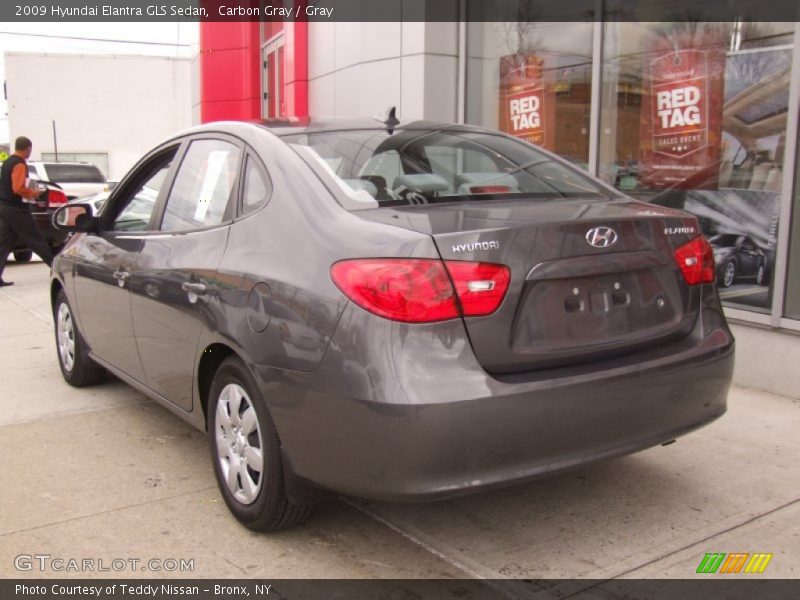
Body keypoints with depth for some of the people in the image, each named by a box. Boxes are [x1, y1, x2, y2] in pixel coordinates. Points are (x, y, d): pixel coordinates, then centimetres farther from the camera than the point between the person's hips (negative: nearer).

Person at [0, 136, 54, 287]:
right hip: (16, 209, -9)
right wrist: (32, 193, -9)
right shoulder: (20, 164, -15)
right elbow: (18, 188, -25)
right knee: (36, 240, 0)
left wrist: (27, 193, 16)